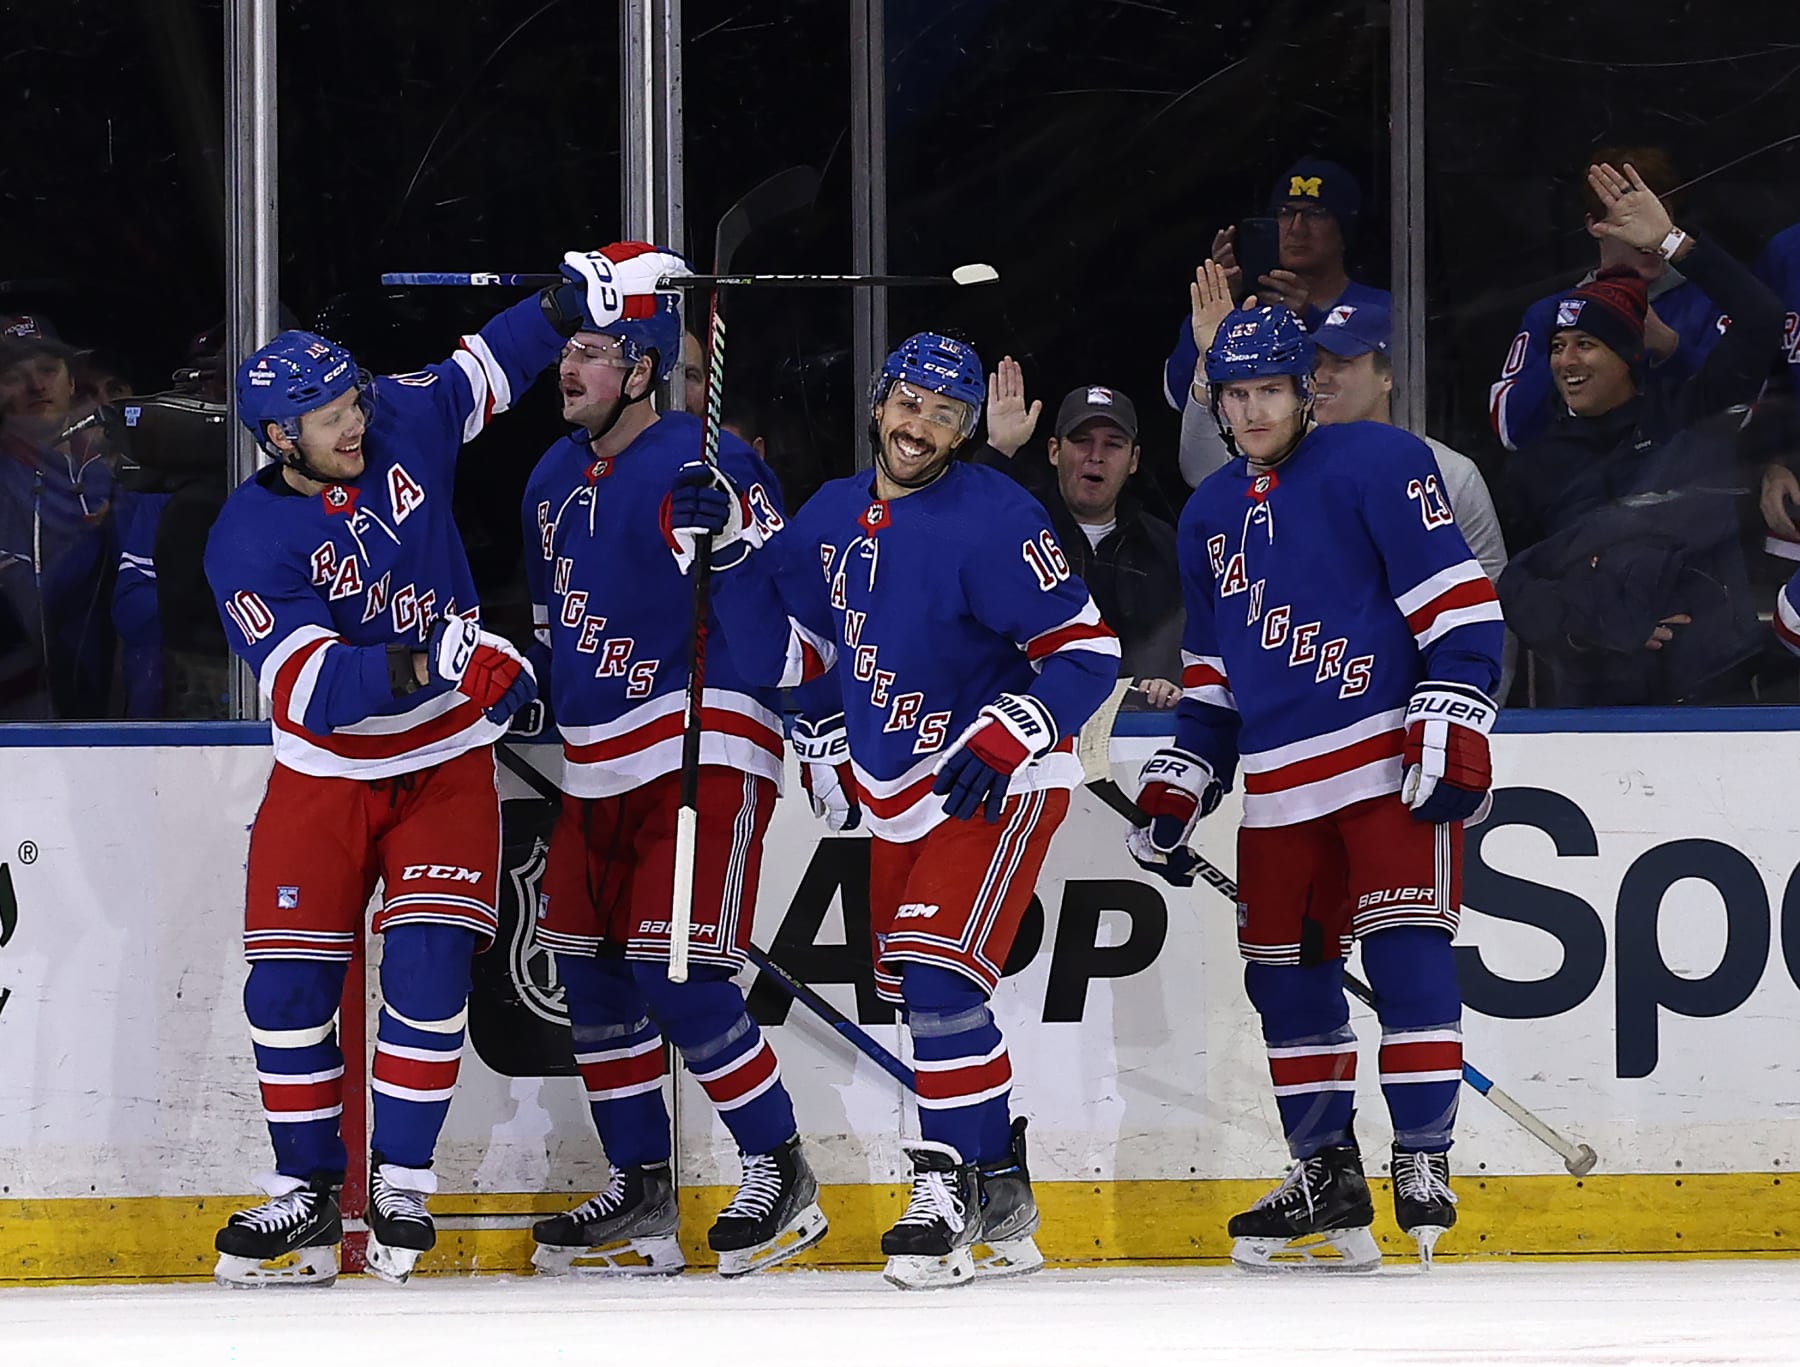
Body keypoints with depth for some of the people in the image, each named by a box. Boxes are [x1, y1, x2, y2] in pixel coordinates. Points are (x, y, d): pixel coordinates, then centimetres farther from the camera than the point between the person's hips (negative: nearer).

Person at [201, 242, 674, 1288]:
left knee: (429, 965, -12)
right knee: (291, 976, -5)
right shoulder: (249, 543, -19)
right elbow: (307, 686, -29)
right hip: (325, 773, -1)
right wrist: (425, 662, -41)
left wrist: (583, 295, 7)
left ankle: (403, 1183, -3)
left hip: (446, 760, 1)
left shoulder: (404, 426, -7)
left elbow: (489, 368, 14)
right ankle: (308, 1193, 8)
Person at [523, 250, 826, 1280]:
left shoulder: (707, 468, -13)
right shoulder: (555, 479, 14)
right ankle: (642, 1194, 16)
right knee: (591, 969, 7)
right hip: (596, 763, 9)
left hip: (704, 749, -9)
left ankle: (782, 1174, -2)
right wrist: (532, 726, 21)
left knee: (674, 974, -14)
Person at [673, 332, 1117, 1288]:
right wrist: (731, 543, 1)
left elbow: (1086, 651, -19)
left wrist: (1001, 739, -29)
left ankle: (949, 1190, -13)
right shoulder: (832, 519, 5)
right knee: (919, 993, 12)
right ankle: (1003, 1202, 24)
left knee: (939, 974, -20)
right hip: (892, 794, 8)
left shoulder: (992, 519, -17)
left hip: (996, 782, -8)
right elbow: (790, 651, 12)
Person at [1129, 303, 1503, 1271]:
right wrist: (1176, 790, 16)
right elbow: (1211, 675, 24)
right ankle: (1326, 1173, 15)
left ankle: (1425, 1163, -11)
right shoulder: (1209, 517, 16)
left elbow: (1458, 602, -10)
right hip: (1279, 783, 7)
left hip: (1392, 755, -7)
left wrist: (1452, 728, -17)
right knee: (1283, 969, 6)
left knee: (1405, 952, -15)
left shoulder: (1375, 465, -5)